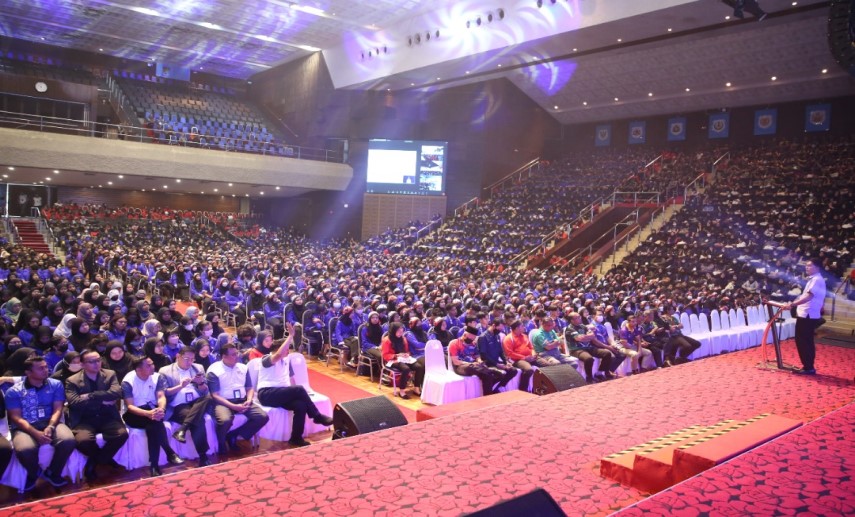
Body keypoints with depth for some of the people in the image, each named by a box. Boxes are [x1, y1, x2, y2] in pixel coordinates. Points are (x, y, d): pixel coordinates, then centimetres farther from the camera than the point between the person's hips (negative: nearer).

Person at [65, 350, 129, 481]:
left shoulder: (110, 374, 7)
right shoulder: (72, 381, 2)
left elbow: (117, 393, -11)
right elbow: (75, 403, -13)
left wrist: (90, 396, -15)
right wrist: (102, 401, -12)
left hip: (107, 418, 2)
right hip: (84, 420, -2)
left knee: (122, 434, -26)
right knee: (83, 440, -32)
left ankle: (94, 462, 0)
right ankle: (104, 459, 3)